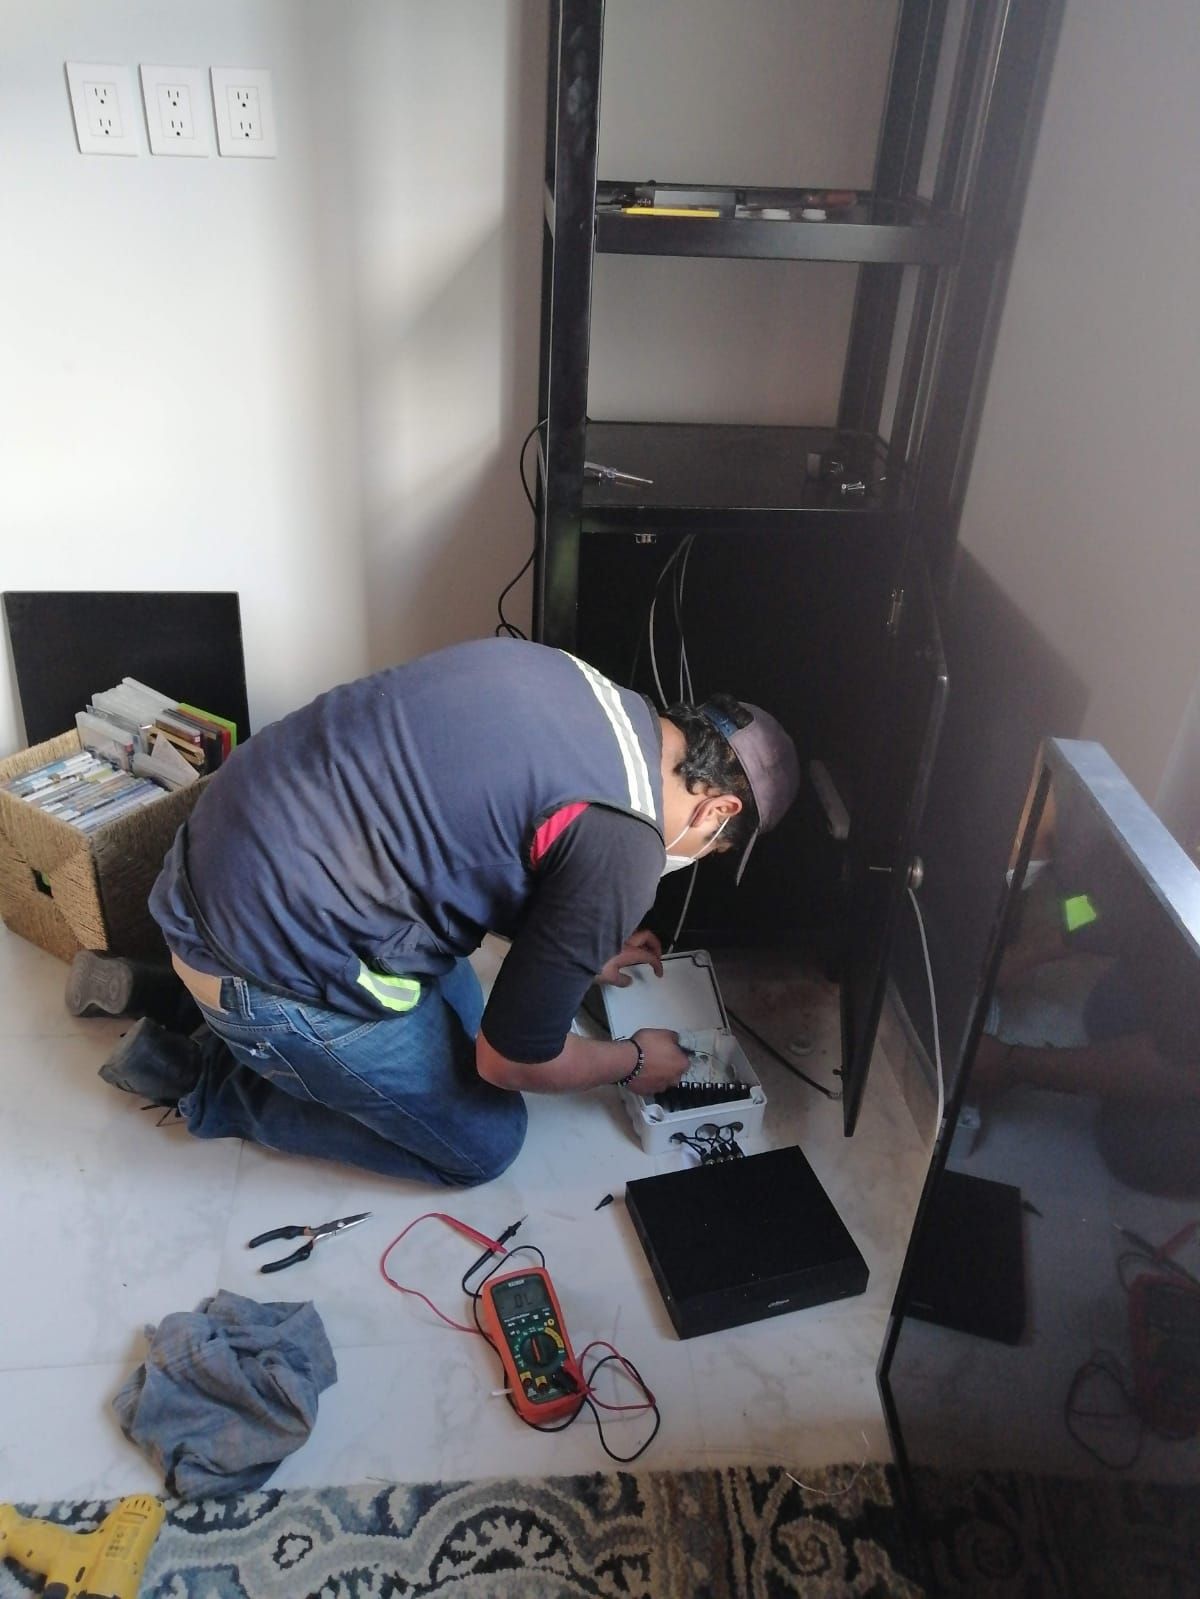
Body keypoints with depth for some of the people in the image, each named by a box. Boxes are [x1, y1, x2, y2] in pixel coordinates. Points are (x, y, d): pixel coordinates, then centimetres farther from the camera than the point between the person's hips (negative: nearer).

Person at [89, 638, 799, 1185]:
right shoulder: (619, 847, -20)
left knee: (461, 1020, 26)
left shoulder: (570, 678, 5)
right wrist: (636, 1062, 11)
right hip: (275, 959, -8)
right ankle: (207, 1084, 14)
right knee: (484, 1145, 11)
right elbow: (510, 1061, -9)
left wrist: (583, 948, 29)